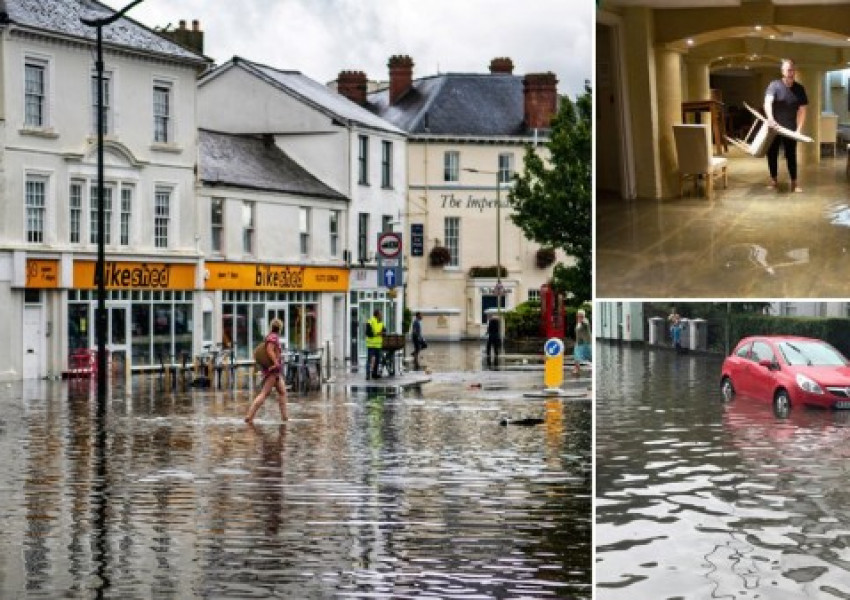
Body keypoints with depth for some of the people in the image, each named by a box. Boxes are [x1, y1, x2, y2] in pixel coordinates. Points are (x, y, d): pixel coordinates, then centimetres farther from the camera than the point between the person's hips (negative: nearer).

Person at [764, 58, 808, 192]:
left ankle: (794, 183, 6)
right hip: (774, 127, -1)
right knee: (772, 154, 7)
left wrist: (799, 129, -10)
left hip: (790, 128, 1)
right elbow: (767, 102, -26)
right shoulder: (775, 85, -10)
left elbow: (802, 110, 1)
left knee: (791, 155, 2)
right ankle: (773, 180, 22)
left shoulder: (799, 89, 0)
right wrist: (770, 118, -44)